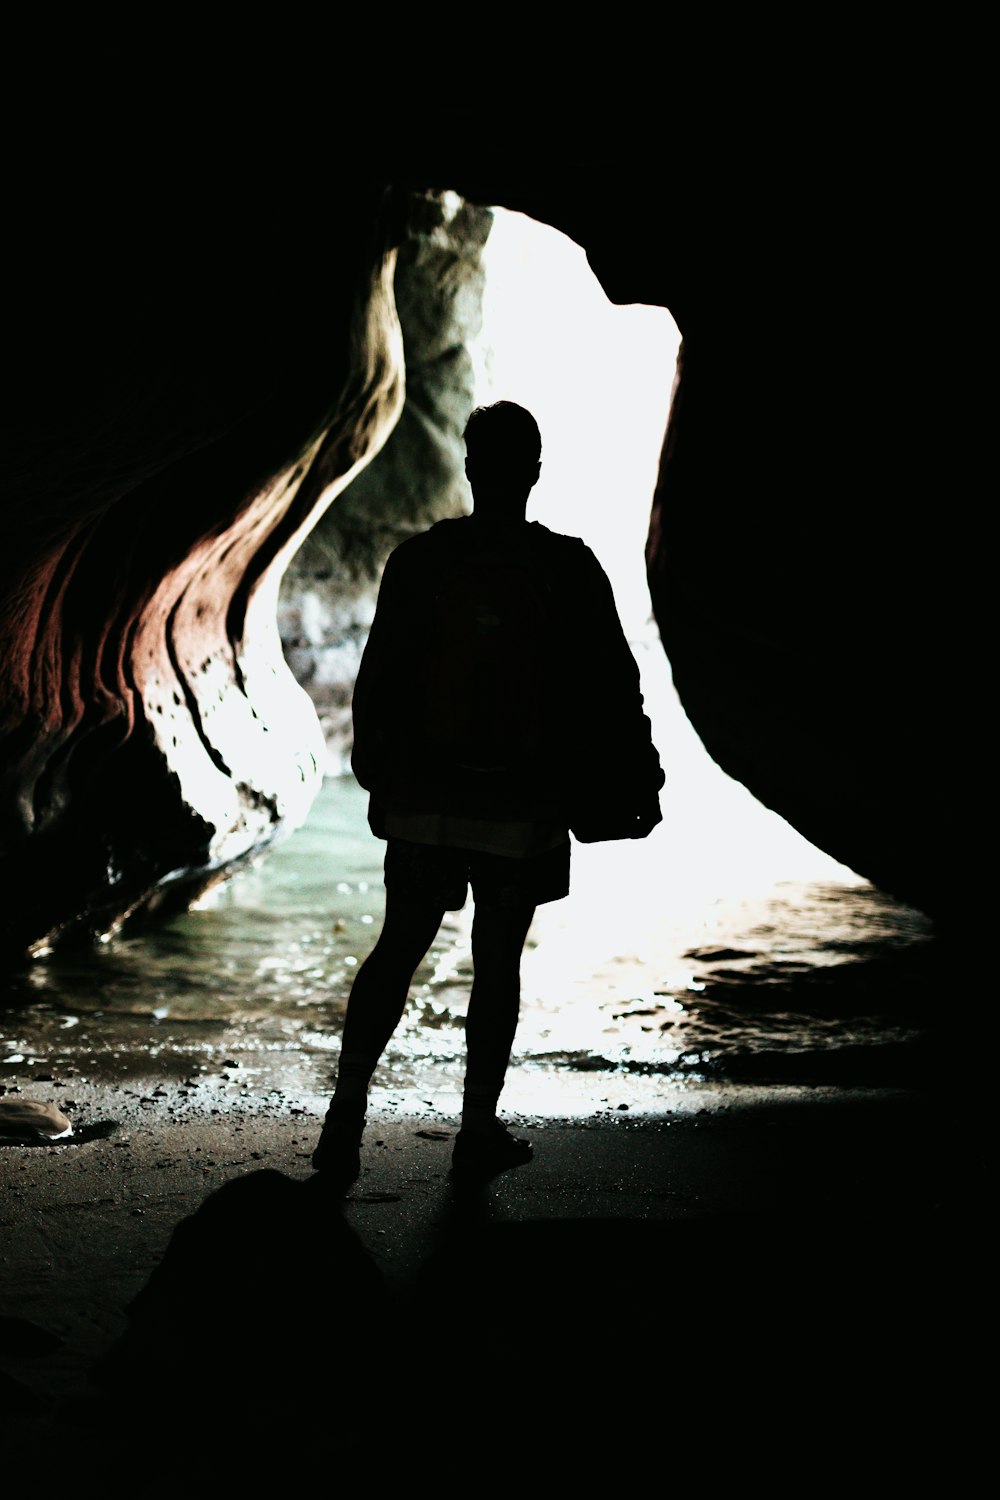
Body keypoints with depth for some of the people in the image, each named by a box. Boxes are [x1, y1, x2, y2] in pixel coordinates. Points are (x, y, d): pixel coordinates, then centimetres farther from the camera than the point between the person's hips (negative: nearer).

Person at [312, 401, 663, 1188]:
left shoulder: (419, 560, -4)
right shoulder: (570, 570, -7)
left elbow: (377, 679, 1)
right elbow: (615, 685, -1)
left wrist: (377, 774, 14)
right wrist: (642, 777, 11)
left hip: (424, 798, 2)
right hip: (521, 806, -1)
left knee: (397, 950, 12)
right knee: (498, 962, 11)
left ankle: (346, 1114, 2)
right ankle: (479, 1130, 20)